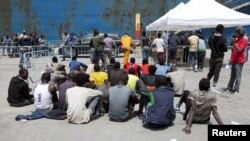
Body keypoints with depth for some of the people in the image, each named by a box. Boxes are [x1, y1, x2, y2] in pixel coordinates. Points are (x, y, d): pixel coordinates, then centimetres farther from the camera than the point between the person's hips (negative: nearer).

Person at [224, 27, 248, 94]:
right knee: (232, 75, 12)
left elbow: (239, 49, -23)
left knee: (237, 76, -6)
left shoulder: (244, 40, -10)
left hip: (239, 61, -8)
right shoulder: (237, 40, 16)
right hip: (234, 60, 9)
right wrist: (231, 59, 19)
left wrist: (234, 42, -26)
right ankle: (230, 87, 19)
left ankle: (236, 89, -2)